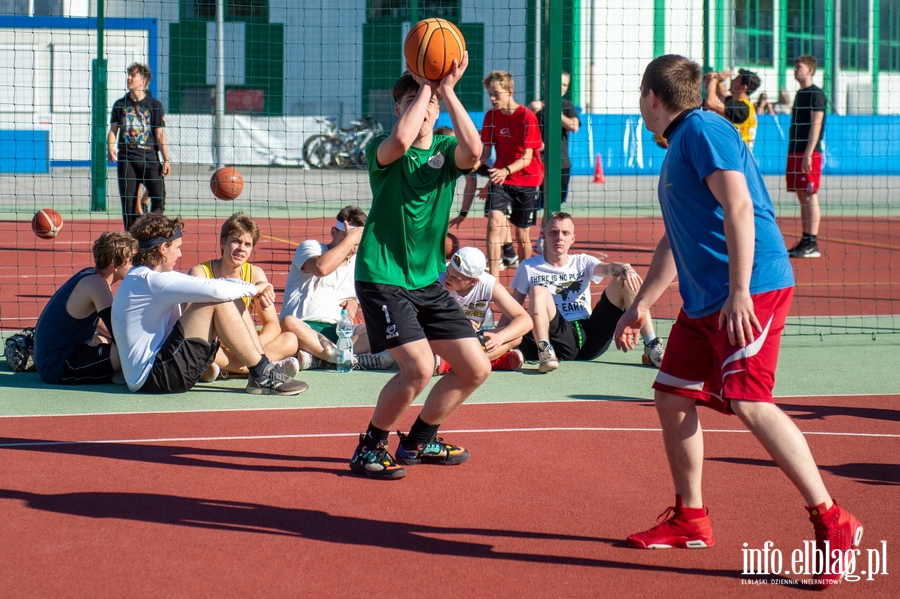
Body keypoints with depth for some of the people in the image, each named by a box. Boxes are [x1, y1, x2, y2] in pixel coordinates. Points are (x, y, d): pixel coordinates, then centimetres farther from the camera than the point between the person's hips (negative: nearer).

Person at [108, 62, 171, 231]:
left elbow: (160, 134, 3)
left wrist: (166, 160, -3)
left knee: (159, 197, -13)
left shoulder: (154, 105, 4)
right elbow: (113, 129, 11)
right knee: (128, 202, 1)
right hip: (126, 159, 2)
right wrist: (110, 148, -9)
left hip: (150, 159, -2)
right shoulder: (120, 104, 11)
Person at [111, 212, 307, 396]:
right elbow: (214, 290, -24)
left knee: (229, 302, 6)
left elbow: (215, 284, 13)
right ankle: (262, 375, -12)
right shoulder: (148, 281, -16)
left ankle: (266, 370, 1)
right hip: (151, 377, -11)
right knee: (218, 302, -18)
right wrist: (253, 290, -6)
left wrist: (256, 289, -3)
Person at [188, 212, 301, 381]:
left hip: (243, 347, 4)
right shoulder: (200, 273, -10)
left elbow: (272, 325, -3)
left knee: (290, 340, -18)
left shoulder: (255, 274, 1)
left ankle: (224, 368, -31)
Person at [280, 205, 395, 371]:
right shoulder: (310, 247, 4)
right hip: (305, 328, -5)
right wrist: (350, 238, -12)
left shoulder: (357, 262, 22)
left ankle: (314, 359, -40)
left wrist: (354, 302, 10)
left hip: (339, 331, 5)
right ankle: (353, 360, -45)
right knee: (288, 323, -41)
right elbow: (322, 267, -21)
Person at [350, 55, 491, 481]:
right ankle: (370, 447, 0)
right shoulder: (383, 150, -6)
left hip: (429, 280, 6)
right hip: (382, 278, -6)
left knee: (475, 368, 4)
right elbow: (399, 140, -32)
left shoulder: (446, 150, 5)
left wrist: (447, 90, -19)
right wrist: (425, 86, -20)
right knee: (419, 366, -21)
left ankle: (418, 442, 24)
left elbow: (473, 151, -20)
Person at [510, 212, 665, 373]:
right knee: (538, 291, -27)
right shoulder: (528, 268, 12)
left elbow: (607, 268, -5)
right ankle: (545, 352, -42)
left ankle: (652, 347, -17)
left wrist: (624, 269, -29)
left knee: (624, 280, -8)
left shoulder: (582, 262, 16)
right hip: (561, 340, -3)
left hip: (591, 335, 3)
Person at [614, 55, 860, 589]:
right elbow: (677, 240, 31)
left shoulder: (703, 131, -9)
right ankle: (691, 519, 24)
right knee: (673, 396, 12)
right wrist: (642, 305, 34)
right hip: (704, 300, 10)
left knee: (749, 402, -20)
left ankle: (832, 522, -18)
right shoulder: (679, 145, 21)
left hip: (751, 292, -10)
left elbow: (739, 208, -20)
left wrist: (739, 292, -27)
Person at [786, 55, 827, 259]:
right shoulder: (800, 94, 19)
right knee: (802, 198, 9)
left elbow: (816, 125, -15)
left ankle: (812, 244, -9)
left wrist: (808, 154, -21)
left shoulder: (816, 94, -8)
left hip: (809, 153, -9)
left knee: (810, 197, -8)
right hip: (795, 152, 9)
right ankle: (805, 241, 11)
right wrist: (794, 154, 17)